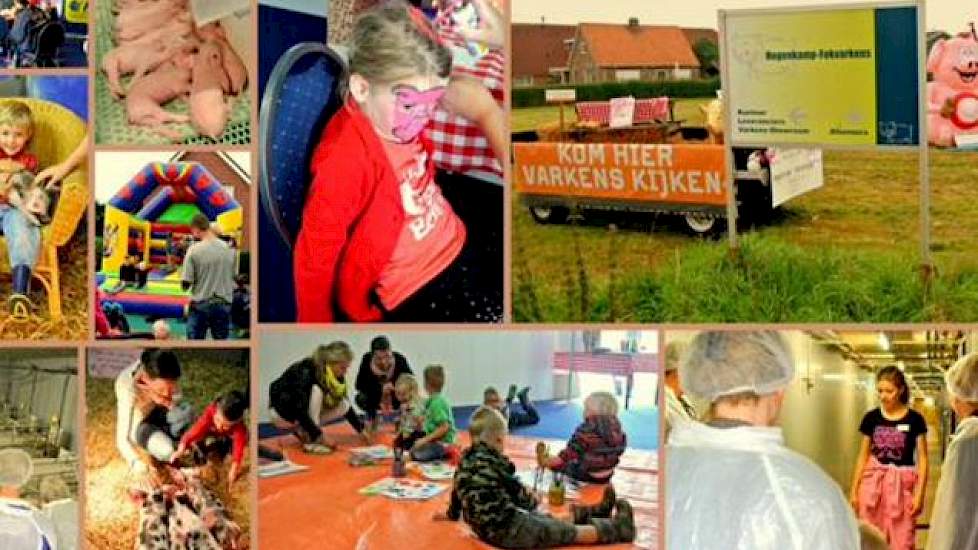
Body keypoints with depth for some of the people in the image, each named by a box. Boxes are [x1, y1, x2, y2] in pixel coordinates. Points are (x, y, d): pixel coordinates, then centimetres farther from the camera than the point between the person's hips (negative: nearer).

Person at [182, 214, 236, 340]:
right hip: (224, 304, 3)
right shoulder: (229, 249, -1)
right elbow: (235, 277, 6)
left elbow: (186, 284, -11)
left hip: (200, 305, -3)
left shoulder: (194, 250, -11)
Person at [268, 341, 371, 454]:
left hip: (307, 409, 7)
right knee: (316, 391, -31)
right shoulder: (306, 371, -31)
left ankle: (301, 430, 2)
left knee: (343, 405, -11)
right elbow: (299, 410, -35)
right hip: (281, 410, -7)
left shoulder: (336, 376, -10)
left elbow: (346, 406, 3)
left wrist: (361, 429, -1)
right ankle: (311, 442, -24)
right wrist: (320, 436, -34)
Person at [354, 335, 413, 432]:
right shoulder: (367, 359, -26)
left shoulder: (400, 360, -27)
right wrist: (381, 389, -37)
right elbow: (359, 385, -24)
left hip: (396, 397, 0)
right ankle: (372, 418, 5)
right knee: (361, 398, -28)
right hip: (375, 397, 0)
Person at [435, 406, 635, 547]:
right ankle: (619, 529, 16)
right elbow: (518, 493, -11)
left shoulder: (466, 458, 3)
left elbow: (456, 491, 19)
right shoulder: (491, 462, -22)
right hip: (507, 531, -9)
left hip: (488, 527, 9)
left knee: (549, 519, 24)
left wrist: (452, 514, 38)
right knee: (574, 532, 5)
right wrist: (532, 500, 12)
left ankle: (591, 513, 38)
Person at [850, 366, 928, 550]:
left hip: (902, 485, -2)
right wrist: (854, 490, 7)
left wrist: (919, 493, -8)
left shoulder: (914, 419, -4)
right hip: (873, 482, 2)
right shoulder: (871, 418, 3)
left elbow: (922, 459, -2)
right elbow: (863, 457, 9)